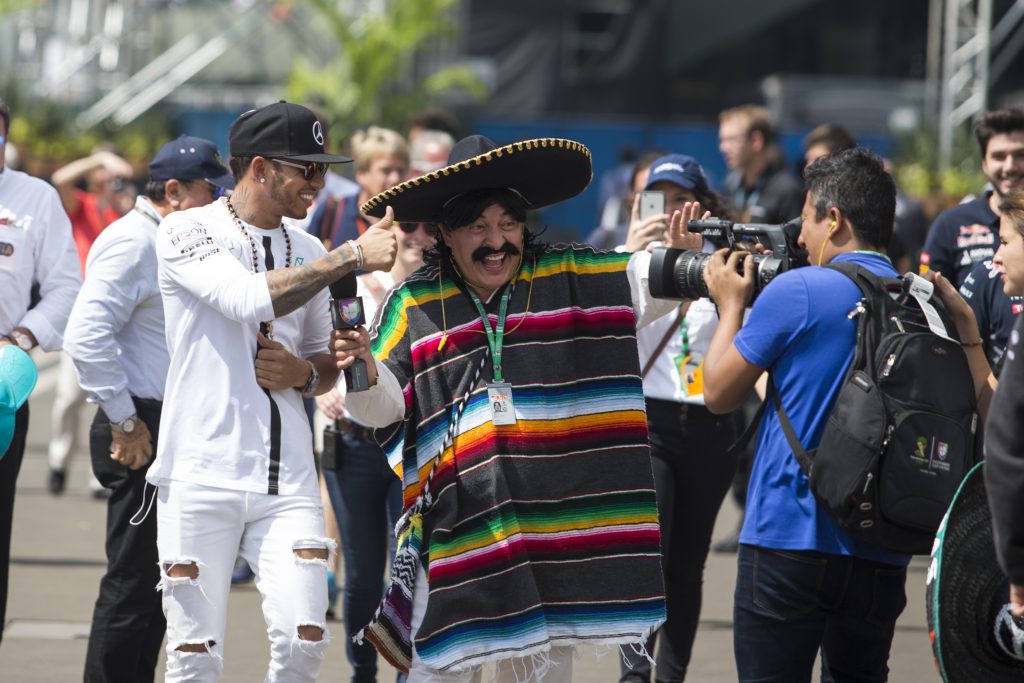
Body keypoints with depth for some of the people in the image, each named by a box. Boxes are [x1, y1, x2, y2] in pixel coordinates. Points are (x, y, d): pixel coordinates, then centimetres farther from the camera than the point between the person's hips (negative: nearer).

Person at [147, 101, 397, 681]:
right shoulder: (188, 232, -4)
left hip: (288, 480, 4)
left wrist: (303, 372, -1)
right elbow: (252, 300, -23)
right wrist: (352, 257, -21)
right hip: (202, 476, -4)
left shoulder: (309, 253, 13)